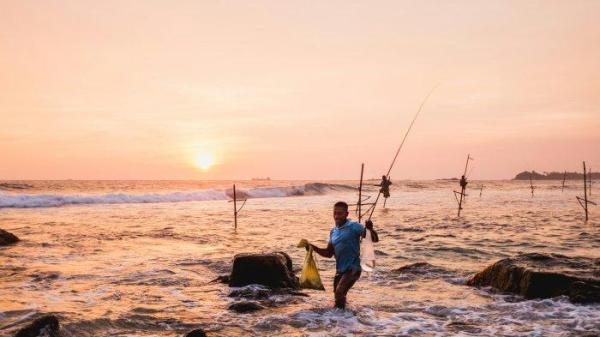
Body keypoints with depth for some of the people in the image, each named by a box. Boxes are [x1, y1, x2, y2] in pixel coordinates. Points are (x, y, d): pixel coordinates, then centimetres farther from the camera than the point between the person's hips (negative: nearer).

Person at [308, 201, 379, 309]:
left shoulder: (353, 226, -10)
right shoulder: (333, 231, 10)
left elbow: (375, 239, -13)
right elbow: (329, 253, 16)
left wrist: (370, 229, -34)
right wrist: (314, 248, 1)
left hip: (352, 269, -7)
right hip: (340, 270, 7)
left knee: (339, 293, -24)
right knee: (337, 295, 19)